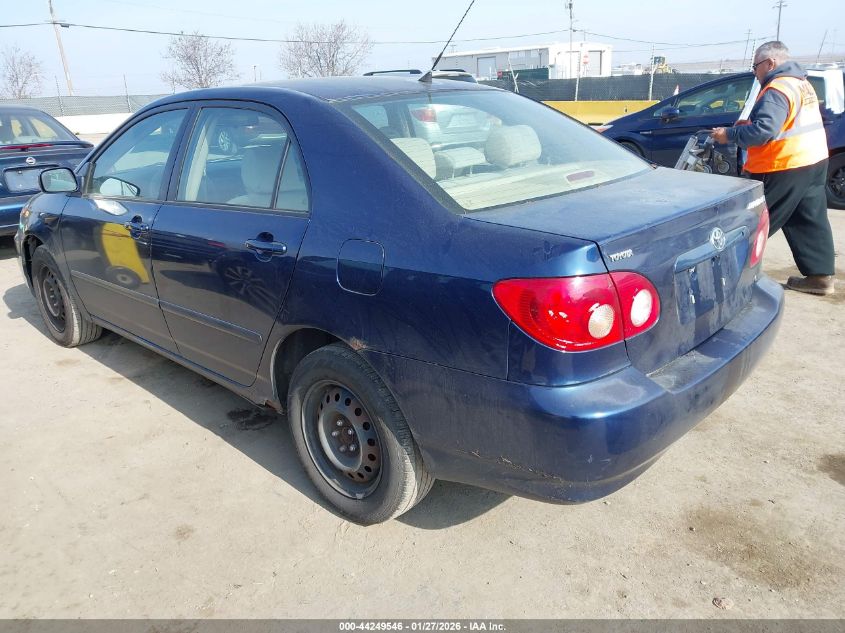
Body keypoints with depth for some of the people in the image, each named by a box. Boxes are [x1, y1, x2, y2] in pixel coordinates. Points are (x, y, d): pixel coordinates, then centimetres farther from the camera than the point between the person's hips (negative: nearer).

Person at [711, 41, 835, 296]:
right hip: (814, 160, 10)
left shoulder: (777, 90, -17)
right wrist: (749, 124, 14)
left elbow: (763, 131, -27)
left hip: (785, 167, -10)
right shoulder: (801, 83, 16)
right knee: (810, 221, 12)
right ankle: (820, 275, 15)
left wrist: (729, 134, -16)